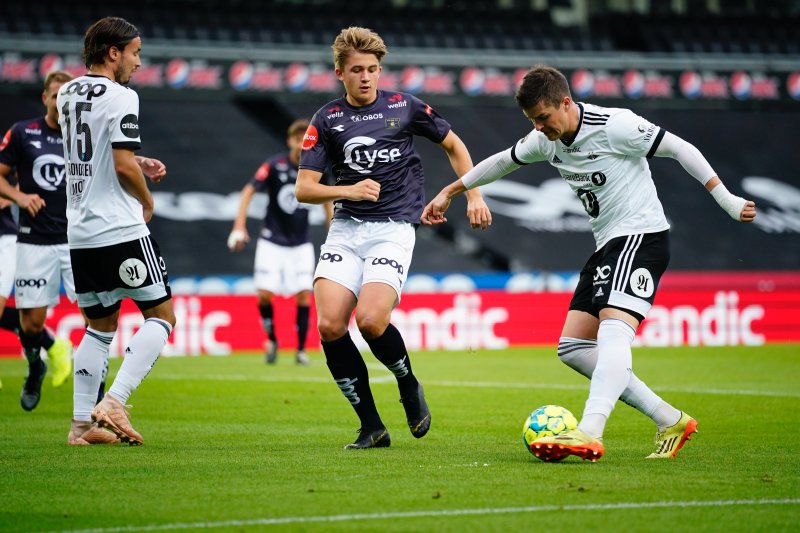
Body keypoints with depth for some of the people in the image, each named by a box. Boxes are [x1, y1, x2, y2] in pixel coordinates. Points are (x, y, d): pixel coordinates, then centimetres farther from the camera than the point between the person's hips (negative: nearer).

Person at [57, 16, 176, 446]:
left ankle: (82, 423, 9)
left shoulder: (67, 94, 14)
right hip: (121, 232, -8)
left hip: (79, 233, 8)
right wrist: (147, 201, -1)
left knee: (100, 325, 17)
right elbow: (124, 166, -19)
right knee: (162, 314, 3)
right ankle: (114, 402, -12)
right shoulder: (120, 97, -12)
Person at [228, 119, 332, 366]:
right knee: (265, 293, -10)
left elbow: (327, 201, 11)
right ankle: (271, 340, 15)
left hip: (301, 242, 2)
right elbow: (249, 190, -10)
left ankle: (301, 350, 3)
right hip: (272, 240, -2)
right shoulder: (275, 165, -13)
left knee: (304, 293, -8)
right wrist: (240, 226, -18)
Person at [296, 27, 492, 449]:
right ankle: (371, 427, -3)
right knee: (329, 324, -16)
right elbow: (304, 189, 0)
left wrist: (474, 196, 10)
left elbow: (454, 146, 18)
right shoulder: (327, 120, 5)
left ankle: (409, 385, 9)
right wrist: (349, 191, -15)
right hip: (345, 228, 2)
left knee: (370, 320, -24)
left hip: (393, 227, -2)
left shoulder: (404, 108, 4)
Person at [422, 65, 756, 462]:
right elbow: (502, 162, 25)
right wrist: (449, 192, 31)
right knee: (572, 348, 1)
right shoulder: (545, 141, 6)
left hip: (642, 234, -9)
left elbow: (680, 148, -11)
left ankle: (589, 435, -45)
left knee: (613, 328, -29)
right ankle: (670, 421, 2)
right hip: (607, 245, 9)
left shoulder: (614, 126, -16)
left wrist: (726, 199, -13)